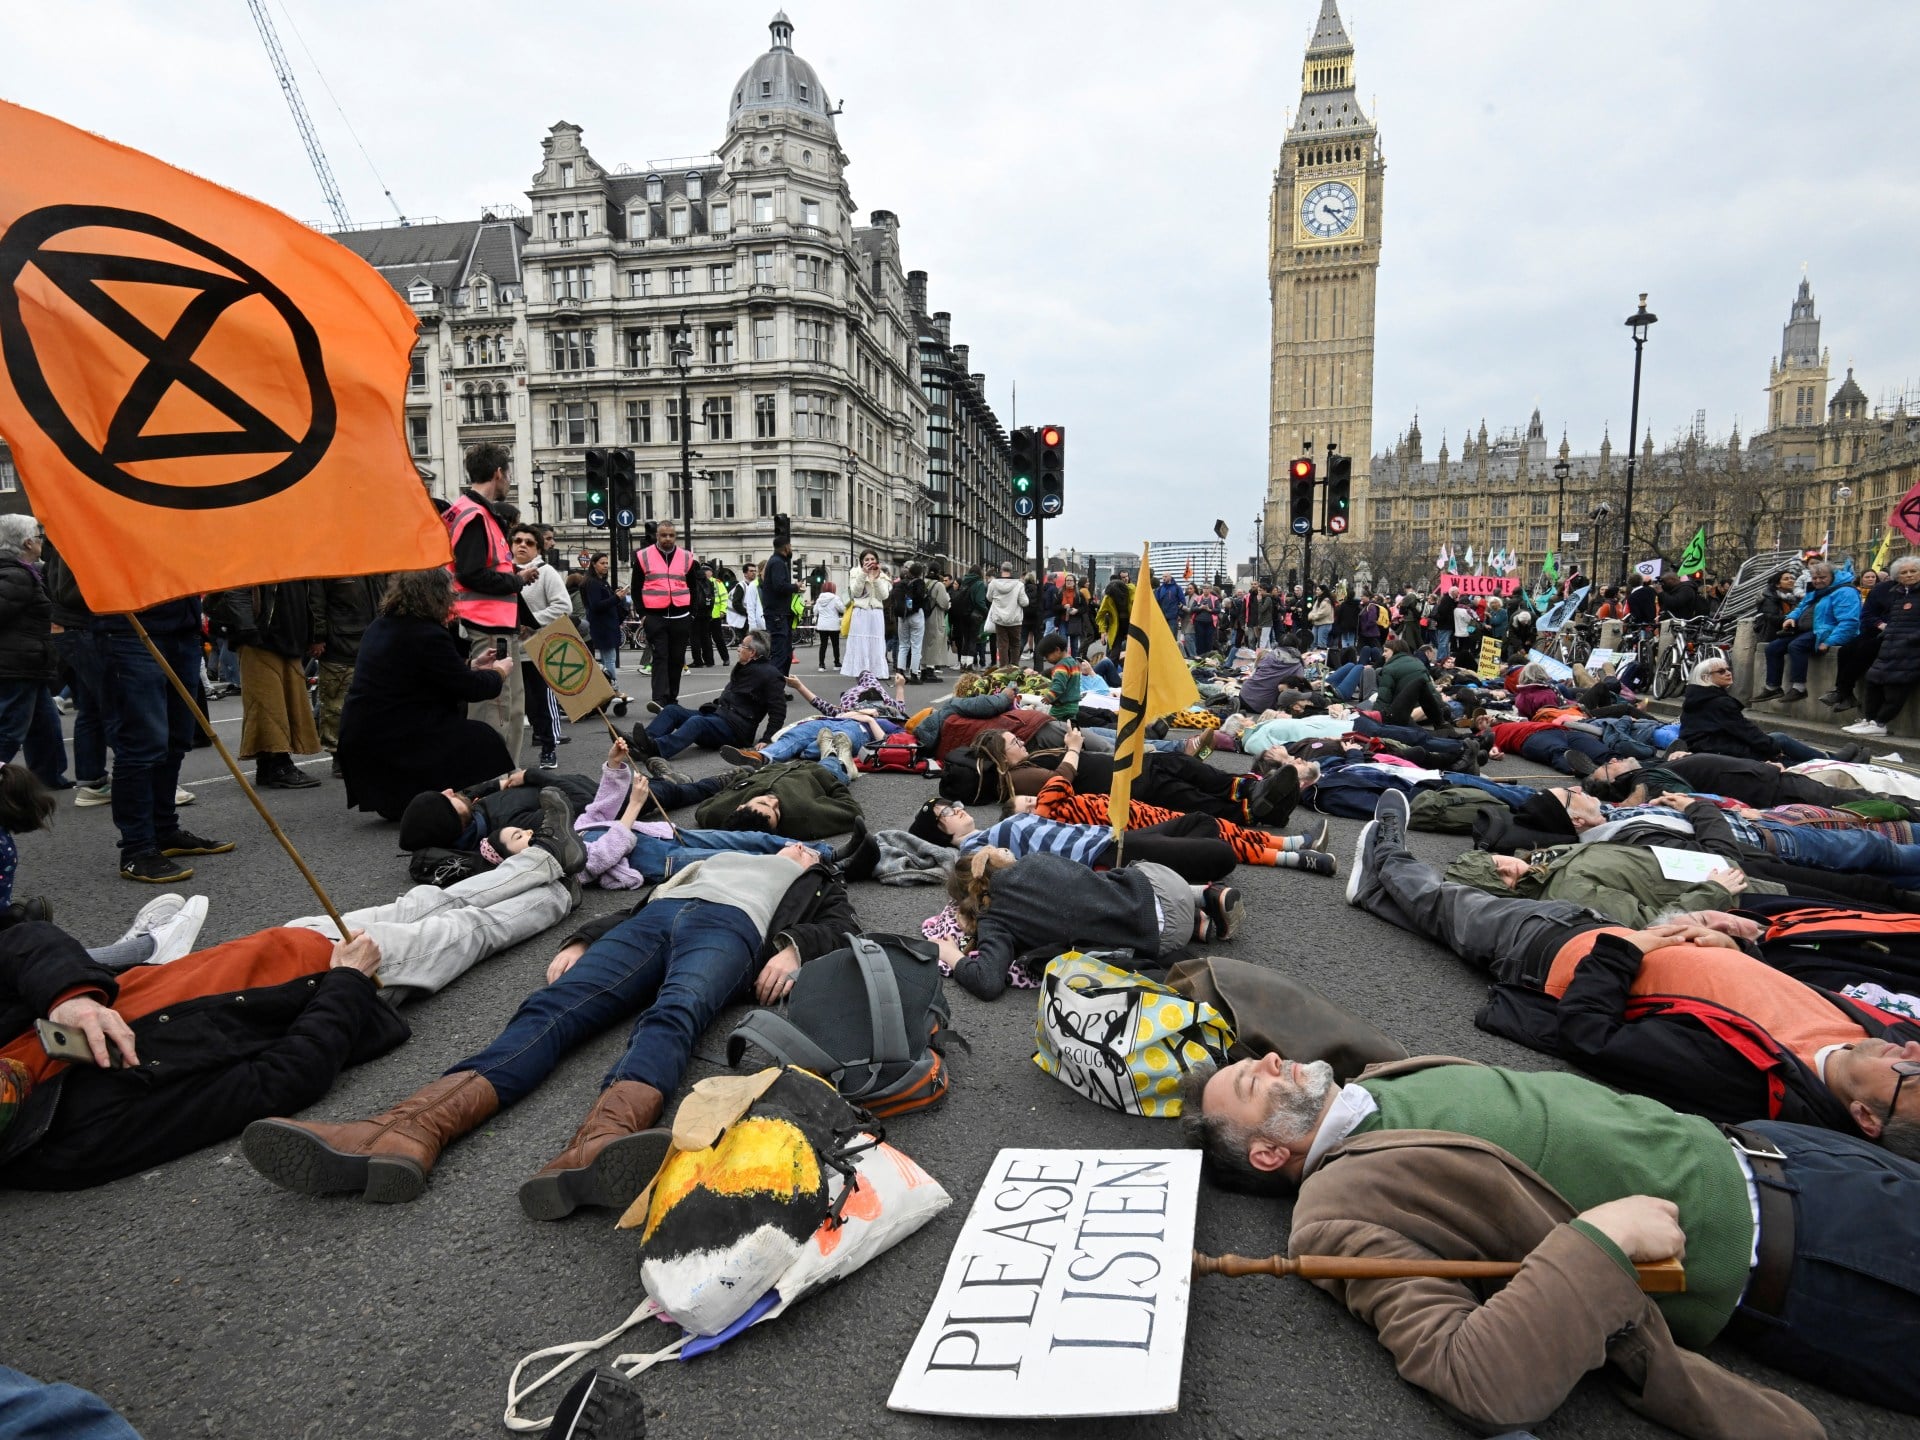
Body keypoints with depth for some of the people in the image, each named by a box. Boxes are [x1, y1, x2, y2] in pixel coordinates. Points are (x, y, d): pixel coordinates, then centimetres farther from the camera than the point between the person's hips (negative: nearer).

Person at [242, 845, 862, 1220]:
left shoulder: (817, 885, 35)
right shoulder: (706, 860, 44)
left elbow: (845, 929, 14)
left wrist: (793, 946, -8)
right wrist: (580, 941, 12)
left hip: (730, 927, -3)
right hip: (651, 919, 4)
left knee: (671, 1016, -37)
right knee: (550, 1010, -25)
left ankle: (595, 1149, -65)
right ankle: (403, 1131, -47)